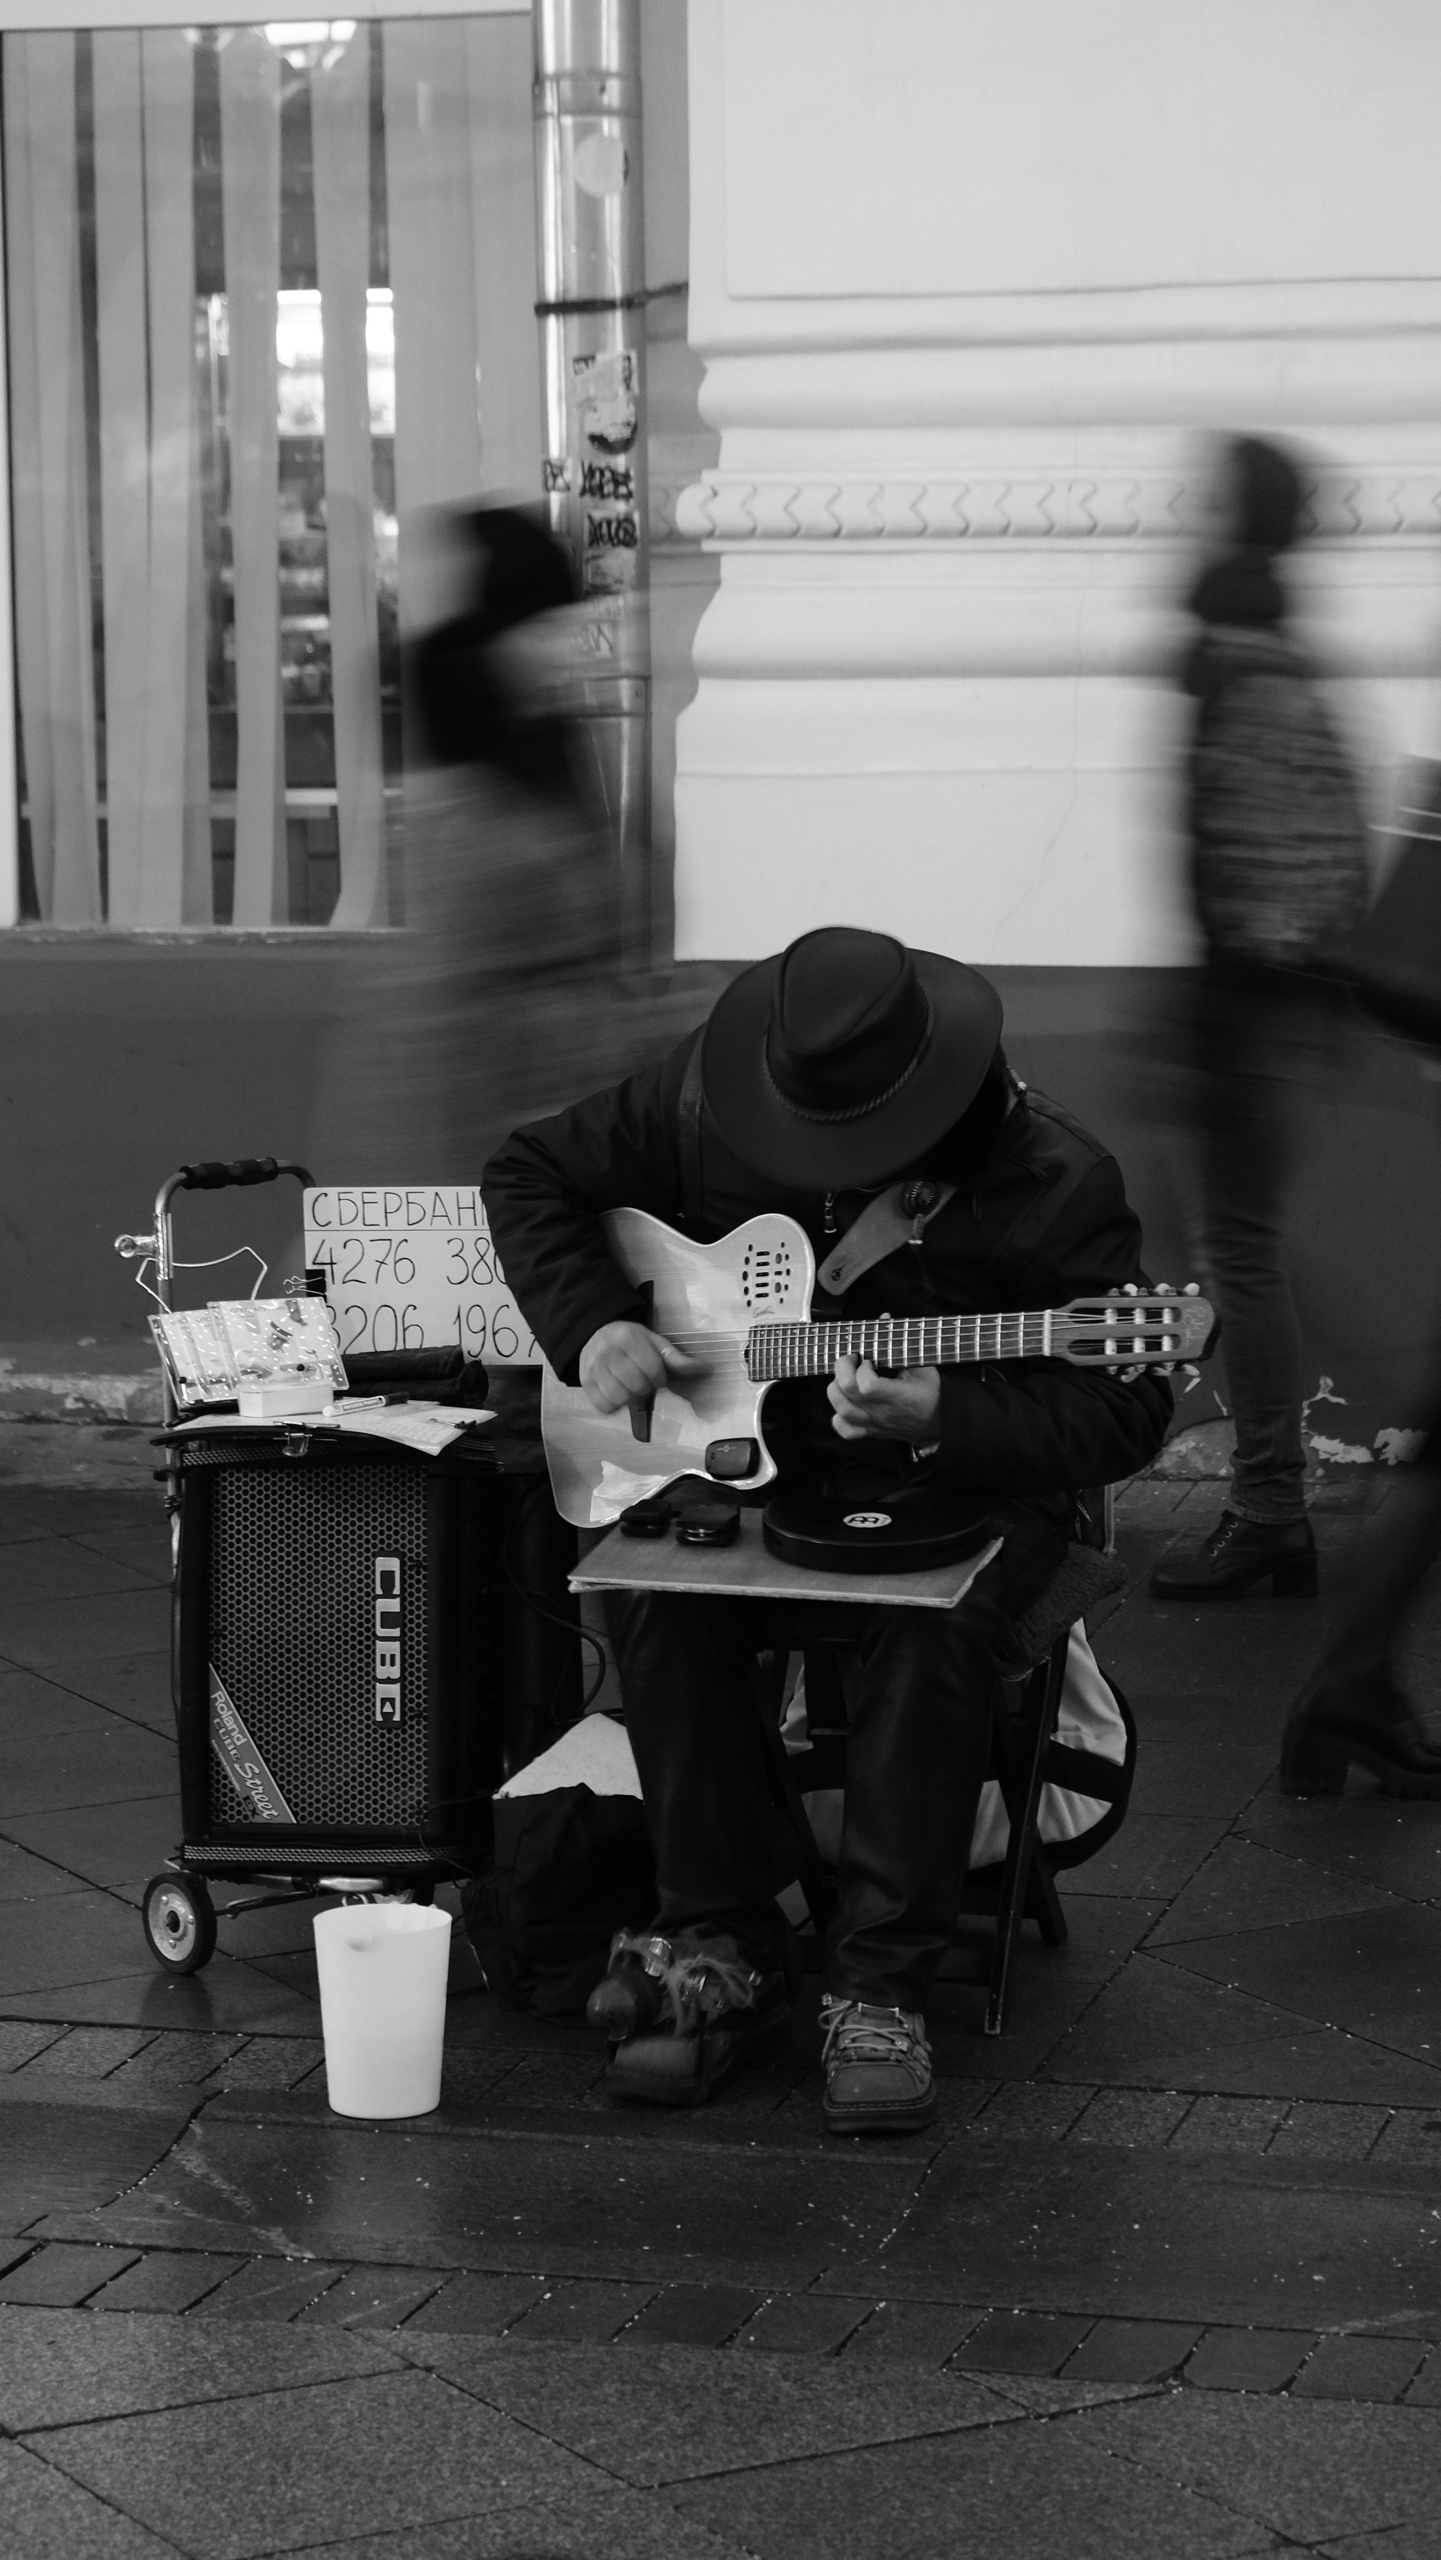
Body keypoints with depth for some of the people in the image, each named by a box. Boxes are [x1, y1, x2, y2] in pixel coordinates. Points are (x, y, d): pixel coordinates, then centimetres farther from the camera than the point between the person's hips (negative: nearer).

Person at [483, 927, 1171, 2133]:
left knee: (930, 1627, -34)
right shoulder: (706, 1101, -6)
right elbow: (532, 1177, 9)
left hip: (960, 1485, -3)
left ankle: (882, 1988, -23)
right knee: (661, 1595, -27)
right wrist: (593, 1325, -8)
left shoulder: (1054, 1183, -16)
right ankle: (723, 1955, -14)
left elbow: (1124, 1414, -16)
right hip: (740, 1457, 3)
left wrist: (940, 1419, -32)